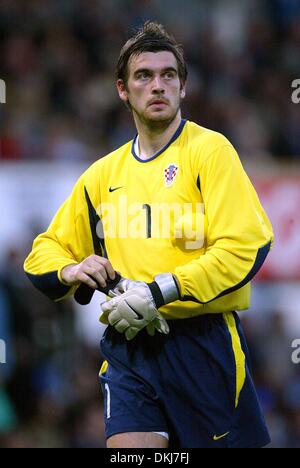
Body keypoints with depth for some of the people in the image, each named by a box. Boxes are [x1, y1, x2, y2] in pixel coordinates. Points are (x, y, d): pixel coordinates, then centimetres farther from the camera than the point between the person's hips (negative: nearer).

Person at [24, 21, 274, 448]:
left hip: (204, 345, -4)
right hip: (128, 346, 4)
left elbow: (246, 246, -14)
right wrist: (71, 271, -1)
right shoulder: (103, 174, 14)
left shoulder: (209, 149, -2)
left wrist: (158, 292, -18)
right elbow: (46, 252, 23)